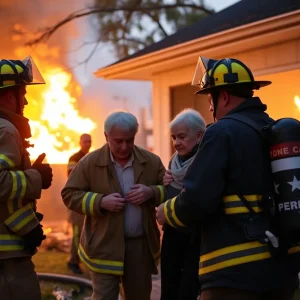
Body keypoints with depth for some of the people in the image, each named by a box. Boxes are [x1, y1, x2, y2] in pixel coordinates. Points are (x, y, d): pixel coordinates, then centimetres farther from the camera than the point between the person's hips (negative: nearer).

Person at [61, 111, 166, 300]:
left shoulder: (152, 161, 1)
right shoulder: (90, 162, -5)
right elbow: (69, 194, -3)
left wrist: (151, 192, -15)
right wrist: (100, 202, -19)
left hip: (141, 244, 3)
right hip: (105, 245, -3)